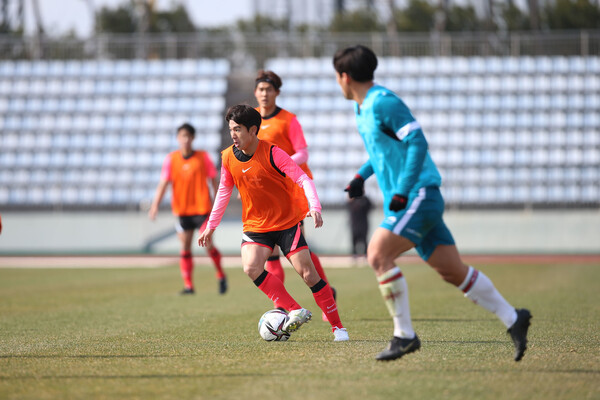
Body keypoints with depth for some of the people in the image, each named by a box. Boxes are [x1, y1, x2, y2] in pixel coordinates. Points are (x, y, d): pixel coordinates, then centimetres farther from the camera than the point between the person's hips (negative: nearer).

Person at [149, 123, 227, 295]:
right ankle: (188, 285, 6)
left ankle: (221, 276, 16)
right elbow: (163, 183, -4)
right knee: (185, 247, 1)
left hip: (202, 208, -2)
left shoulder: (203, 157, -1)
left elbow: (213, 180, 5)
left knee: (207, 244, -7)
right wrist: (155, 205, -16)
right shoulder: (171, 158, 1)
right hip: (182, 210, 2)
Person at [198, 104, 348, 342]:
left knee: (307, 273, -9)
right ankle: (295, 311, -14)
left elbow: (303, 179, -21)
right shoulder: (228, 158, -3)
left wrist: (314, 207, -37)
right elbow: (224, 191, 12)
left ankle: (337, 326, 3)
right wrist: (211, 226, 15)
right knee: (251, 267, -23)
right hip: (255, 225, 4)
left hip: (287, 222, -4)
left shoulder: (272, 153, -18)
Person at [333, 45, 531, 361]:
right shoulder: (364, 108, 16)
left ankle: (404, 335, -13)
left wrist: (402, 192, -23)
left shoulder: (383, 103, -14)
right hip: (410, 201, 9)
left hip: (419, 196, -9)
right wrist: (361, 176, 24)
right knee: (452, 270, 6)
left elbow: (417, 143, -21)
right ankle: (513, 319, 10)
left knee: (378, 255, -18)